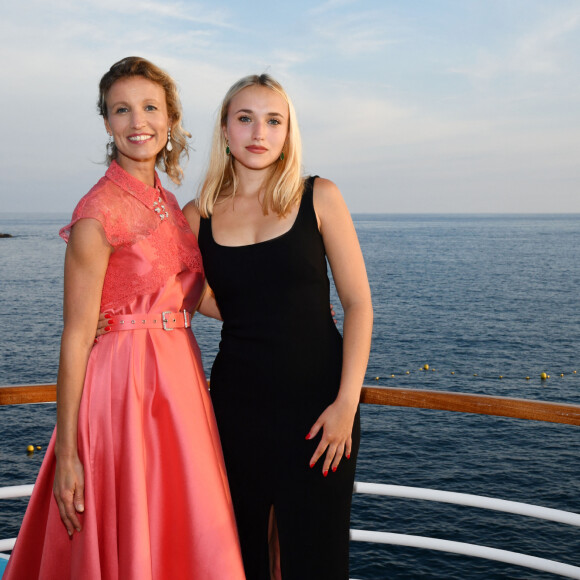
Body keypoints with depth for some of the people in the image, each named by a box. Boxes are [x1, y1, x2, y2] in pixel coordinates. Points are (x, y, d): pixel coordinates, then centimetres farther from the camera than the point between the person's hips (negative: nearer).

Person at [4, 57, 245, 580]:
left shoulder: (169, 205, 10)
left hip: (177, 380, 7)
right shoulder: (100, 211, -12)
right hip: (122, 386, -7)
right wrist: (66, 453, -14)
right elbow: (77, 336, -14)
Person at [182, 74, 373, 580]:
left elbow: (358, 302, -3)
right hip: (237, 400, 2)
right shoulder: (198, 216, 4)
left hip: (317, 398, -2)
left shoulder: (318, 198, -2)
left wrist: (346, 403, -11)